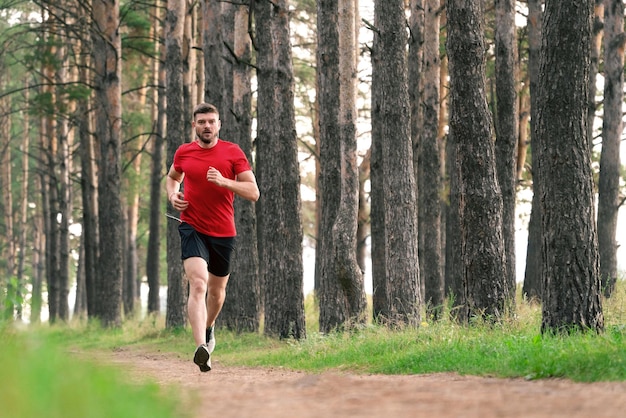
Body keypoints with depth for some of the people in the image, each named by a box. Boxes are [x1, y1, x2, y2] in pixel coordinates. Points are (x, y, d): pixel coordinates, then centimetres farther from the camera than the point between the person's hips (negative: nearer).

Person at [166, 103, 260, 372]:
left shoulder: (233, 152, -2)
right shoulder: (183, 152, 3)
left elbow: (253, 192, -7)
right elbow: (173, 177, 25)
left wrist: (223, 181, -21)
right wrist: (173, 195, 3)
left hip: (223, 232, 1)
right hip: (192, 228, -1)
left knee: (217, 290, 18)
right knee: (198, 284, -24)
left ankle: (208, 328, 50)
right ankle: (201, 347, -36)